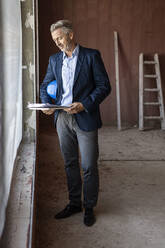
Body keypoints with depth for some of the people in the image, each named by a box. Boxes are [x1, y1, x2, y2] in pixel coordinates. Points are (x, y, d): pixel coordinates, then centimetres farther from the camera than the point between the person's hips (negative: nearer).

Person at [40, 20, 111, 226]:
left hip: (85, 119, -5)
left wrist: (84, 105, -18)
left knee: (89, 166, 2)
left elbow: (104, 86, -7)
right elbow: (45, 85, 18)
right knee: (70, 163, 14)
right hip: (62, 118, 5)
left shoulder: (91, 56, -3)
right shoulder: (54, 60, 12)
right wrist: (46, 104, -3)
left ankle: (89, 208, 19)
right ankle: (74, 203, 29)